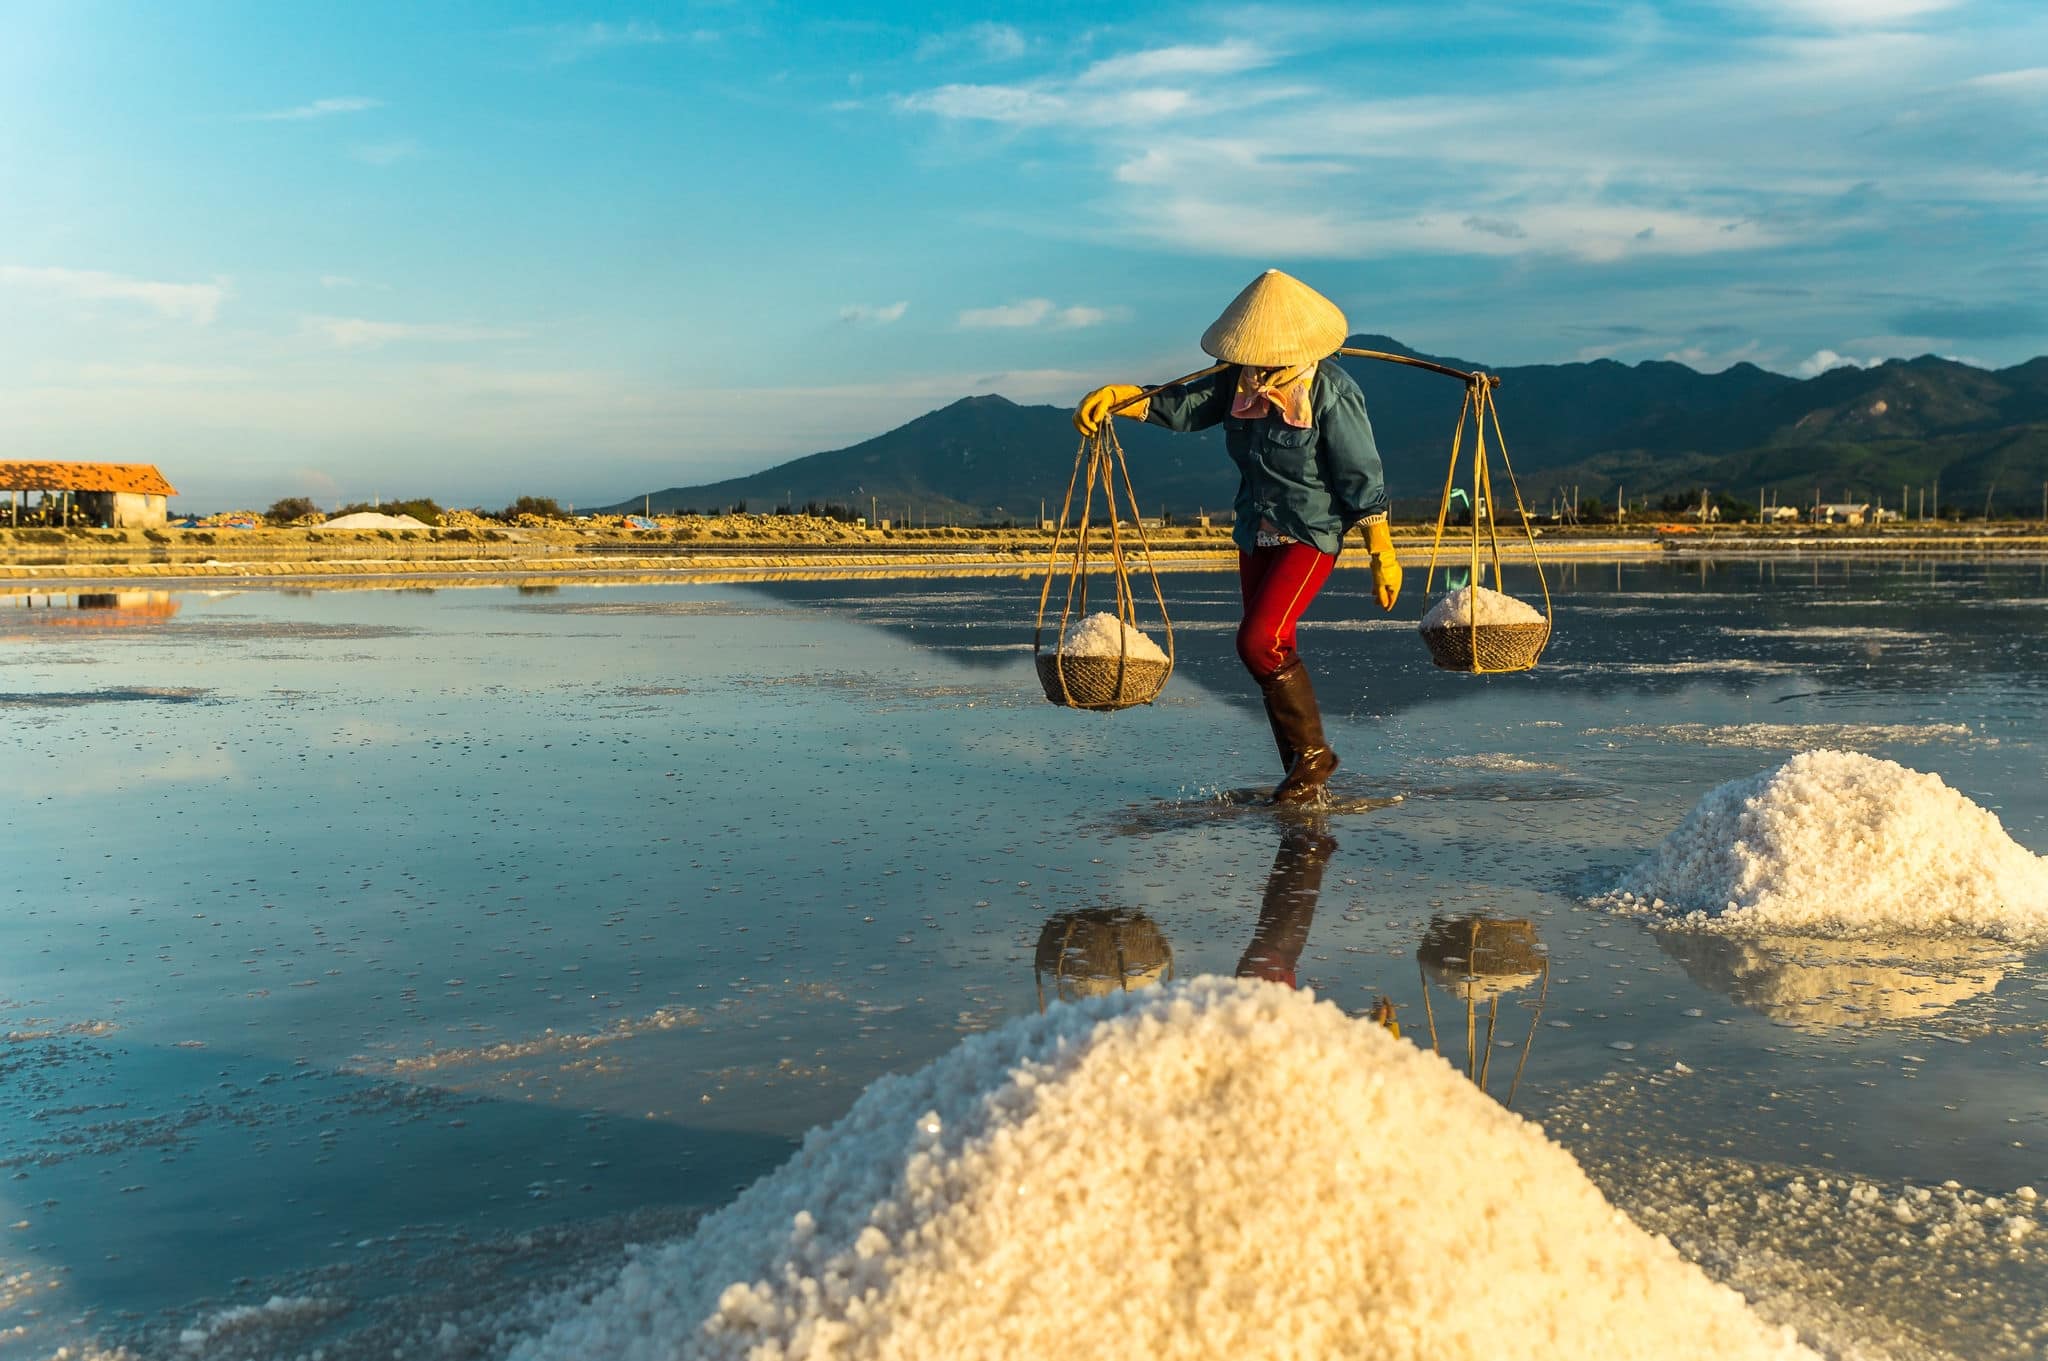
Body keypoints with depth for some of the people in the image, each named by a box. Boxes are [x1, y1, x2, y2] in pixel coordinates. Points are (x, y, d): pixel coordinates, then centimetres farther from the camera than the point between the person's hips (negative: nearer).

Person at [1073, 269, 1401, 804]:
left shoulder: (1331, 390, -16)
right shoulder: (1239, 381, 1)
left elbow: (1361, 478, -14)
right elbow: (1176, 406, 5)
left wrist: (1383, 554, -13)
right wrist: (1114, 396, -11)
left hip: (1312, 534, -7)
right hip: (1256, 533, 7)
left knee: (1259, 641, -19)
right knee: (1274, 655, 8)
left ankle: (1313, 753, -2)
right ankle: (1302, 776, 18)